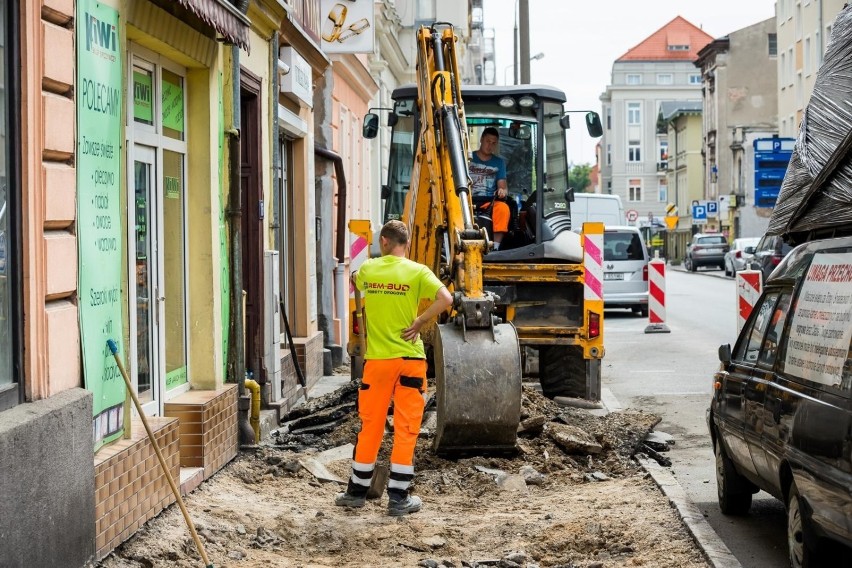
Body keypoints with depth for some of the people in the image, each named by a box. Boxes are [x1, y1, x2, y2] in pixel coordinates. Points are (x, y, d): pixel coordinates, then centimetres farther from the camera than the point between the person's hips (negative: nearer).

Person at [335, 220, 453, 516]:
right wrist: (419, 322, -9)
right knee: (406, 430, 4)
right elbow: (446, 299, -19)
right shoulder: (417, 272, -6)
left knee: (370, 427, 13)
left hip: (376, 359, 2)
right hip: (409, 359, -2)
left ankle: (357, 491, 23)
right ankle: (398, 498, 6)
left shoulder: (367, 269, 1)